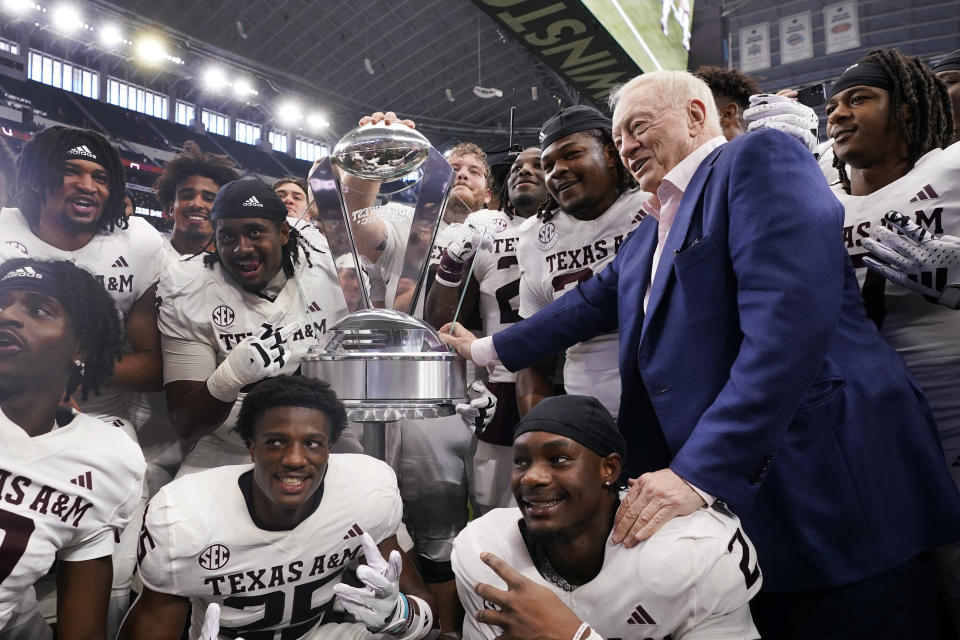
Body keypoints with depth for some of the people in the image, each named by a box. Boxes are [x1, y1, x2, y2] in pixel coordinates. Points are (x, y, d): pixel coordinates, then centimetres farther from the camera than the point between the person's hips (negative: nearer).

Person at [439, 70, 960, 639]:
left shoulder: (760, 159, -9)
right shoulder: (649, 236, 18)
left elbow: (790, 319, -22)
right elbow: (587, 306, 27)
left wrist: (701, 470, -23)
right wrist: (489, 349, 31)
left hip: (832, 499, -7)